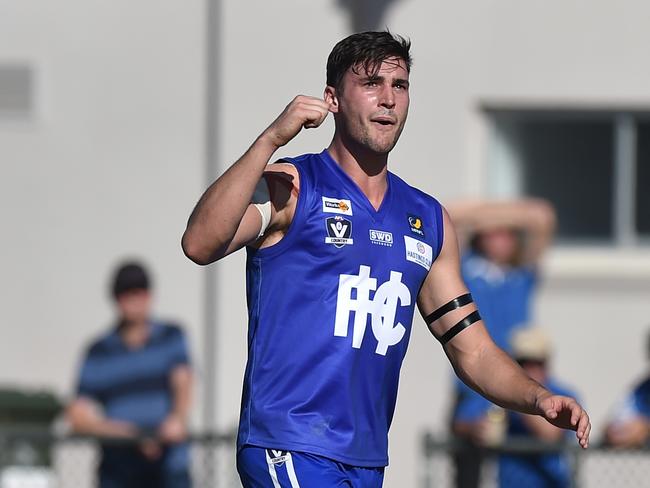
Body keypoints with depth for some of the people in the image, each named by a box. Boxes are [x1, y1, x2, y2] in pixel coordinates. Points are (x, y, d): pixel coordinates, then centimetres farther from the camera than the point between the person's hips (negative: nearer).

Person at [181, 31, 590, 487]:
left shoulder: (429, 219, 17)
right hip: (290, 449, -7)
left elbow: (473, 350, 19)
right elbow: (200, 244, -20)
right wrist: (271, 140, -25)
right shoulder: (290, 189, -1)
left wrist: (538, 398, 0)